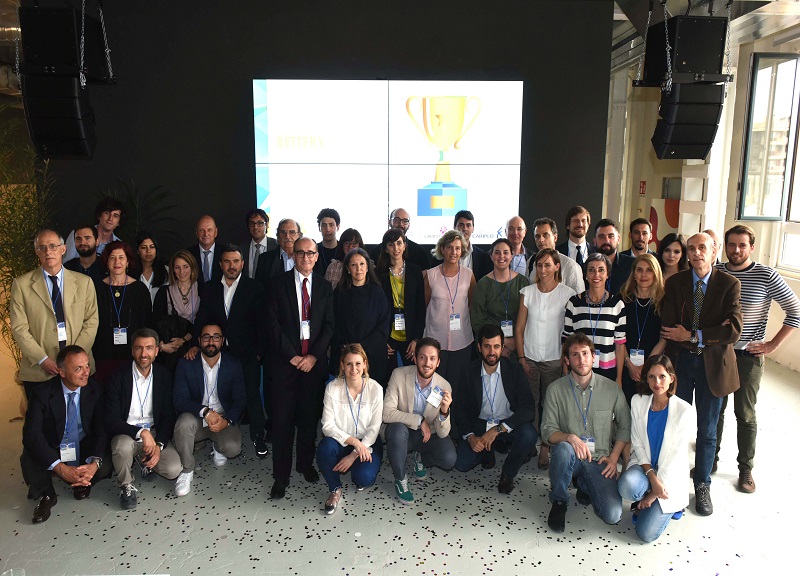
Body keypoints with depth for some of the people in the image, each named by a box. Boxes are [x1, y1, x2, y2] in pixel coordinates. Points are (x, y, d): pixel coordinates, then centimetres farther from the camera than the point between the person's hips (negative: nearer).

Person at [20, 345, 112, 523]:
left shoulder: (95, 390, -11)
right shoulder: (42, 393, -16)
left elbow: (102, 429, -13)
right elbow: (31, 434, -24)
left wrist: (94, 463, -33)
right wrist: (61, 468, -36)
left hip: (84, 448, 1)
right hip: (52, 450, 0)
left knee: (105, 467, -29)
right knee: (29, 463, -31)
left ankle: (83, 484, 9)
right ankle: (47, 496, 2)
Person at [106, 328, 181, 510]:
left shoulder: (164, 376, -2)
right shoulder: (119, 377, -10)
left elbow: (168, 416, 1)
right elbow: (111, 421, -15)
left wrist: (158, 445, -14)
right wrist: (141, 432, -29)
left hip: (154, 432, 2)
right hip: (126, 433, -2)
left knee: (173, 469, -20)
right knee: (123, 445, -37)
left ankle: (144, 459, 14)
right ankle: (126, 486, -6)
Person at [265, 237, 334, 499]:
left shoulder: (325, 286, 9)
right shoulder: (277, 284, 2)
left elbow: (329, 325, 4)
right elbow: (273, 323, -4)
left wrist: (314, 356, -7)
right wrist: (292, 356, -9)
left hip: (314, 361, 2)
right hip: (285, 360, -2)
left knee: (309, 417, 10)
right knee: (282, 419, 1)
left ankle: (306, 463, 28)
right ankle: (281, 475, 12)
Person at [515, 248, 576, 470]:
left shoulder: (567, 293, -2)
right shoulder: (527, 292, 4)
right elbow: (519, 328, 5)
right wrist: (522, 358, -1)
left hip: (554, 359, -1)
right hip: (529, 358, 2)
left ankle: (545, 448, 14)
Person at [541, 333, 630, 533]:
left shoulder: (611, 388, 1)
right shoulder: (556, 389, -3)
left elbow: (625, 425, 10)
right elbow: (547, 430, -5)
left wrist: (614, 458, -1)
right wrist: (570, 438, -25)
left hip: (599, 461, 1)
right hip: (570, 457, -1)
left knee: (613, 515, -18)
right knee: (563, 449, -38)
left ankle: (584, 484, 16)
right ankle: (559, 502, -10)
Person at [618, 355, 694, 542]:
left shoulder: (684, 411, -14)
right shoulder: (638, 402, -5)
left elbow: (676, 455, -13)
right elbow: (637, 444, -3)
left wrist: (655, 493, -13)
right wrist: (652, 478, -18)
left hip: (670, 474, -2)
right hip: (644, 465, 2)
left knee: (646, 533, -13)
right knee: (627, 487, -34)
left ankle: (671, 506, 18)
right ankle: (645, 503, 4)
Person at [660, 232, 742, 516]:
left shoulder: (729, 284, -5)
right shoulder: (675, 283, -1)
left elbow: (734, 331, -15)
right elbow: (669, 328, -8)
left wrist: (692, 336, -17)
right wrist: (712, 333, -16)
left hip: (713, 363, -1)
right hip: (681, 361, 1)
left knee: (707, 429, 10)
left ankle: (702, 487, 27)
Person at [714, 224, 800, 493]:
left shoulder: (766, 276, -9)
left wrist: (773, 344, -8)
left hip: (748, 356, -2)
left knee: (745, 415, 8)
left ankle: (745, 469, 23)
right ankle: (710, 459, 27)